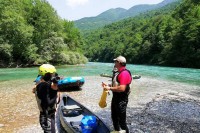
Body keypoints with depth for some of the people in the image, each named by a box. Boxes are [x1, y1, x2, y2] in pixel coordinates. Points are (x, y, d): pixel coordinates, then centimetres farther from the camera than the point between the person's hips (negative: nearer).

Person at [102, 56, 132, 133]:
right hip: (115, 98, 11)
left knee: (122, 121, 0)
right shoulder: (118, 72, 10)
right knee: (114, 118, 24)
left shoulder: (124, 73, -23)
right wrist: (108, 85, 6)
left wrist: (109, 88, -22)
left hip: (121, 100, -11)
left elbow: (122, 88, -31)